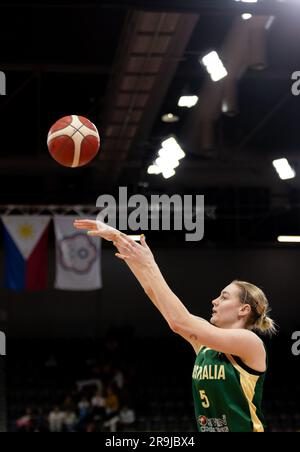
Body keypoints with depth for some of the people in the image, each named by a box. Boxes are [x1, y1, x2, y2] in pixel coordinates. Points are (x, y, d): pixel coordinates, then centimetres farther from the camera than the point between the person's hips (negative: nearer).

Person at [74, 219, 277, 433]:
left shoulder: (250, 342, -11)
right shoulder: (205, 338, 7)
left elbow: (179, 322, -20)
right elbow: (155, 292, 5)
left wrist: (149, 266, -17)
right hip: (207, 427, 6)